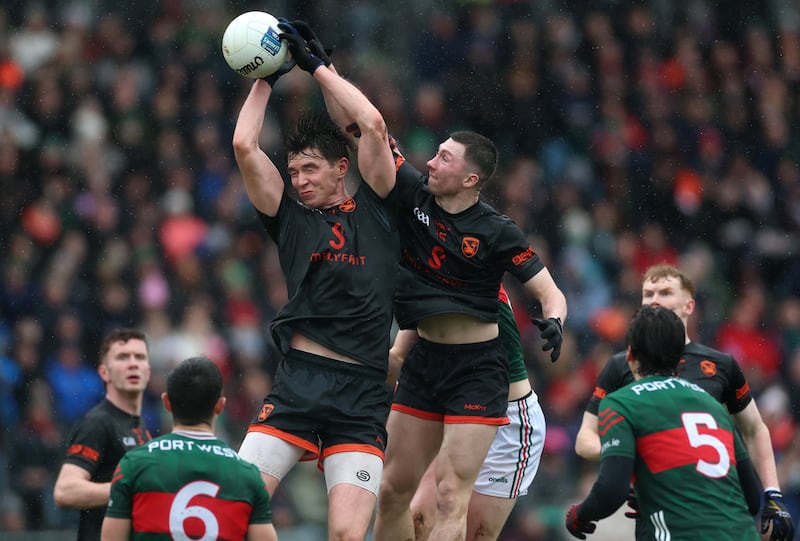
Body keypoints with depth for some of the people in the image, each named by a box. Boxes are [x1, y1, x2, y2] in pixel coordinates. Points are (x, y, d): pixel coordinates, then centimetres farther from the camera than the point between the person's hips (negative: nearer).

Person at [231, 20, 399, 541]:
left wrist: (316, 64, 8)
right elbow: (245, 147, 5)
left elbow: (374, 125, 1)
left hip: (362, 399, -1)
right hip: (297, 382, 1)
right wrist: (266, 78, 14)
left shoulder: (376, 209, 12)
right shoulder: (290, 217, 15)